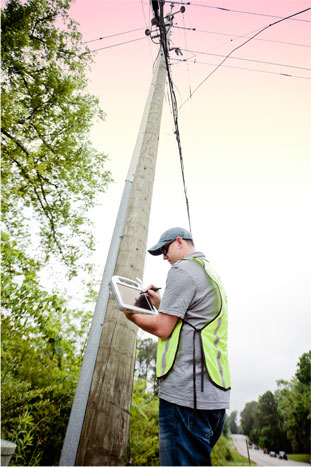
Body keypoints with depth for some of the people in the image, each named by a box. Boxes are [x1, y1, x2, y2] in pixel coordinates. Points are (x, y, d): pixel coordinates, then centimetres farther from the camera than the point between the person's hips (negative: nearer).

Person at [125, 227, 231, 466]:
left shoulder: (183, 269, -10)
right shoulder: (211, 273, 20)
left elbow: (162, 328, -14)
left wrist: (132, 316, 3)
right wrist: (160, 304, 20)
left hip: (187, 393, -10)